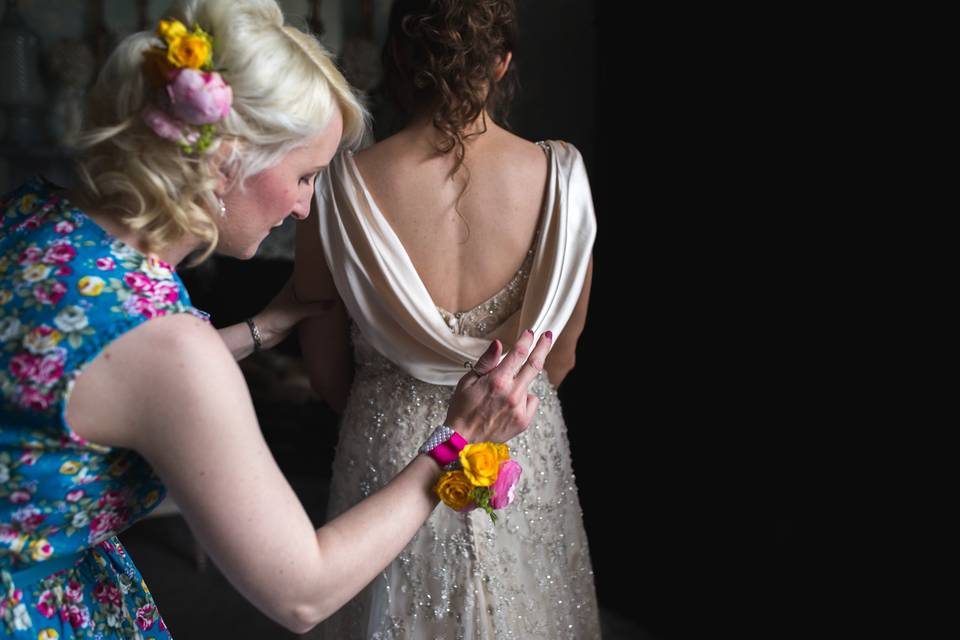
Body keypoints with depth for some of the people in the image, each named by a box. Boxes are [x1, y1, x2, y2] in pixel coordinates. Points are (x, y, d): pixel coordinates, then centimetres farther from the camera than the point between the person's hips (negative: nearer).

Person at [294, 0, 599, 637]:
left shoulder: (342, 187, -17)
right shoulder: (560, 176, -15)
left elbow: (326, 373, -4)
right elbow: (560, 358, -1)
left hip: (391, 448, -1)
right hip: (523, 448, 1)